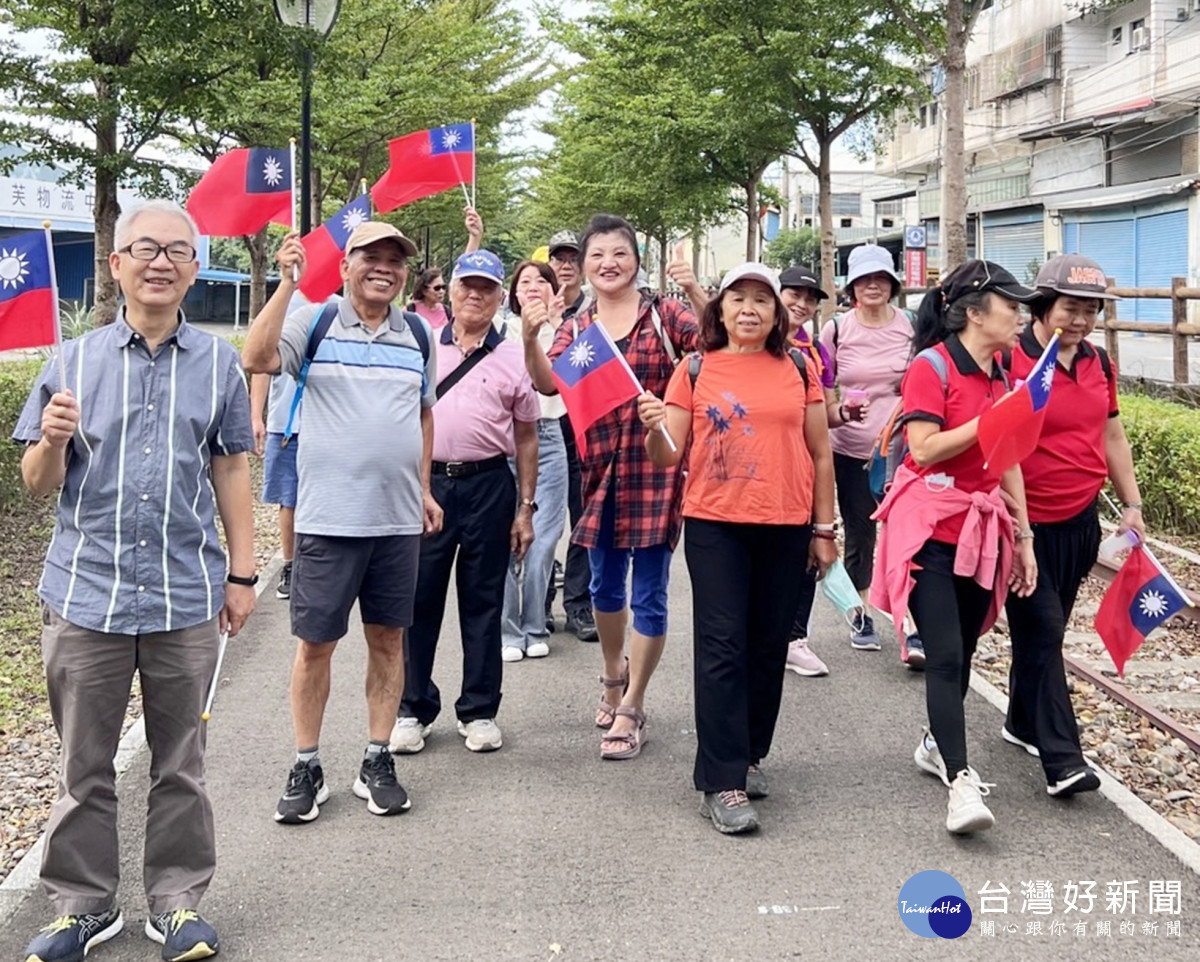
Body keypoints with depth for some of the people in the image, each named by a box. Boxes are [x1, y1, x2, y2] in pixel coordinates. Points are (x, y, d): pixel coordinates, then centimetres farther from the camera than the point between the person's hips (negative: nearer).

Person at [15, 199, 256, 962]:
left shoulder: (218, 363, 3)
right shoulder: (76, 360, 3)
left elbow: (231, 473, 8)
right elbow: (39, 484, 4)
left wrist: (242, 574, 5)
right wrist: (53, 440, -18)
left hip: (187, 597, 0)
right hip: (86, 592, 1)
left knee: (180, 765, 10)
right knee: (85, 764, 10)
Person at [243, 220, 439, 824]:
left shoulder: (417, 334, 11)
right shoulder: (315, 323, -2)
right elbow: (256, 361, -20)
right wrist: (286, 282, -23)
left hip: (399, 519, 4)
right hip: (329, 517, -4)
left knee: (388, 639, 10)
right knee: (315, 643, 2)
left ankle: (377, 762, 22)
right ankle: (306, 769, 15)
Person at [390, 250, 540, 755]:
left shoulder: (513, 360, 7)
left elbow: (526, 438, 10)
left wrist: (526, 508, 5)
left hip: (489, 486, 0)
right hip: (426, 481, 0)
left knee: (483, 600, 7)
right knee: (419, 597, 3)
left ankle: (479, 711, 18)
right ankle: (412, 709, 15)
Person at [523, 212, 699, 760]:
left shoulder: (664, 315, 0)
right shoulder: (576, 329, 8)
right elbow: (547, 383, -6)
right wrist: (530, 339, -22)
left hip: (655, 468, -4)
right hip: (601, 469, 4)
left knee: (648, 594, 1)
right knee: (605, 586, 18)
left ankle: (631, 709, 13)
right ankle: (614, 674, 43)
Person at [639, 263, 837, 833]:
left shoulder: (798, 369, 6)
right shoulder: (696, 369, 3)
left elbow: (820, 454, 10)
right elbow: (669, 458, 2)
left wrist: (824, 529, 7)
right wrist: (653, 429, -20)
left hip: (785, 527, 2)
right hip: (715, 526, -2)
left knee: (768, 647, 10)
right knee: (722, 648, -5)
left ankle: (747, 755, 26)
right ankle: (722, 783, -3)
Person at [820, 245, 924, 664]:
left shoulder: (912, 326, 1)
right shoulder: (836, 329, 0)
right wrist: (840, 412, -12)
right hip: (851, 451, 1)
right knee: (859, 539, 11)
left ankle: (912, 633, -9)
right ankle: (862, 618, 27)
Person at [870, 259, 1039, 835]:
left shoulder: (1002, 375, 13)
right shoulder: (932, 366, -9)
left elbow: (1008, 462, 16)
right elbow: (923, 449, -17)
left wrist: (1023, 536, 14)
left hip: (981, 530, 7)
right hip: (931, 528, -7)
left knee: (962, 649, 13)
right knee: (945, 655, -13)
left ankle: (936, 744, 32)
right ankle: (961, 784, -16)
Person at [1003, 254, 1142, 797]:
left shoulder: (1098, 363, 9)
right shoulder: (1012, 361, -13)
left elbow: (1112, 435, 17)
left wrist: (1132, 504, 15)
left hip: (1079, 522, 6)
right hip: (1028, 523, -6)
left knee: (1045, 629, 16)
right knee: (1042, 631, -7)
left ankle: (1023, 724, 32)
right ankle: (1061, 759, -6)